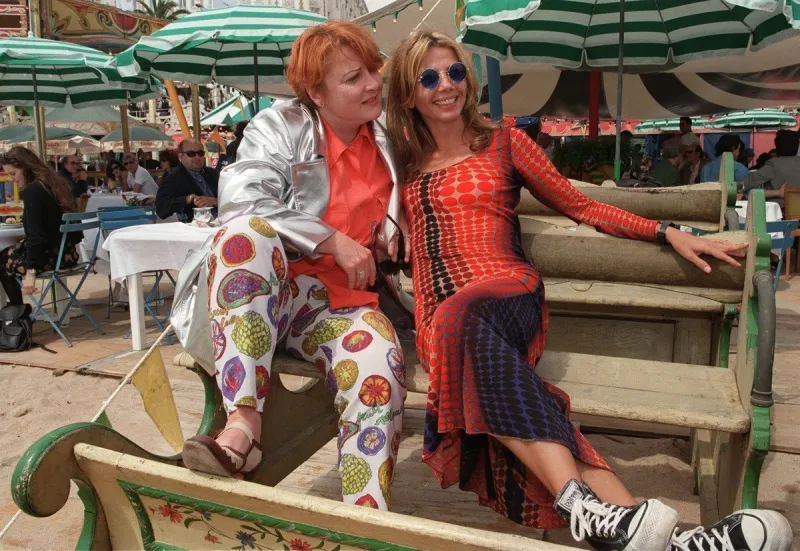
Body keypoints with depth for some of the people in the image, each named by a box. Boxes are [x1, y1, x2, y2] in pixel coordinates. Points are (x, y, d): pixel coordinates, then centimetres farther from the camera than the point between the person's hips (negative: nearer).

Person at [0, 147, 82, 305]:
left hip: (52, 256, -9)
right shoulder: (55, 183, 9)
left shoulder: (32, 191, -16)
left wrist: (30, 269, -21)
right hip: (68, 251, 9)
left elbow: (35, 233, -22)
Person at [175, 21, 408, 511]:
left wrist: (392, 232, 9)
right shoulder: (280, 127, 3)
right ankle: (243, 424, -41)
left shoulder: (385, 136, 17)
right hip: (266, 291, -2)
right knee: (248, 232, -36)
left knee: (380, 366, -31)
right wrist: (333, 240, -19)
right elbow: (241, 199, -15)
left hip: (344, 298, 3)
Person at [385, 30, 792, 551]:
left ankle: (582, 508, -46)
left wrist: (668, 232, 7)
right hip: (443, 322, 2)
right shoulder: (405, 167, 21)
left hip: (509, 299, -1)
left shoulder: (503, 143, 15)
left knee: (468, 318, -38)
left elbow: (581, 207, 16)